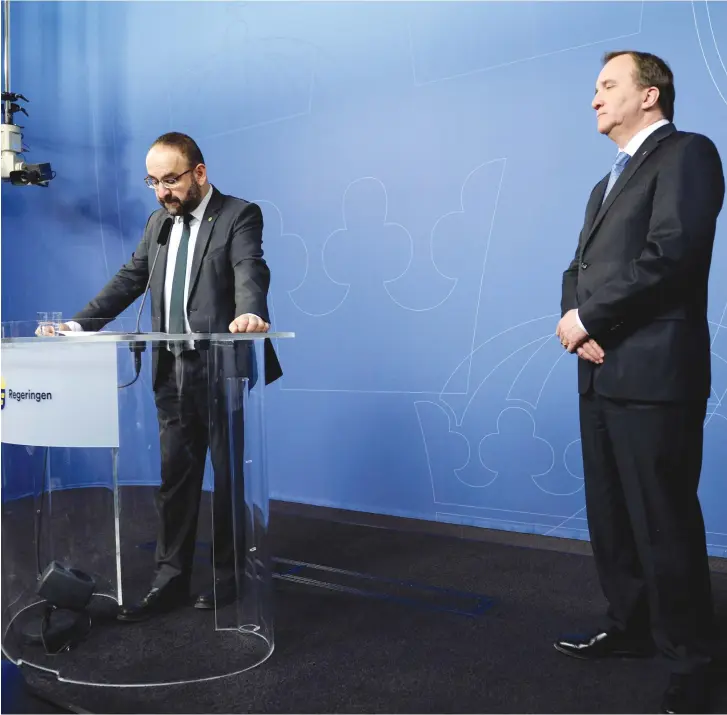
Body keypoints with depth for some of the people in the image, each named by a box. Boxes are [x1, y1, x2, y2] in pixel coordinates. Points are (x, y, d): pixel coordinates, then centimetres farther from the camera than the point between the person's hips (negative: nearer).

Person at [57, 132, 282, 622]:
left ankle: (231, 577, 23)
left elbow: (250, 269, -22)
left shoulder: (239, 215, -6)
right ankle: (171, 581, 21)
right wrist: (79, 324, 5)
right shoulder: (159, 221, 15)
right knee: (174, 479, 10)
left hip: (224, 370, -6)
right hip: (173, 373, 6)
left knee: (231, 477, 6)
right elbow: (131, 278, 15)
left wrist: (250, 312, -43)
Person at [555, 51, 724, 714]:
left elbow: (669, 254, -17)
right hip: (602, 373, 9)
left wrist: (587, 317, -12)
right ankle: (630, 626, 33)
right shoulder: (608, 183, 24)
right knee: (610, 515, 16)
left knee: (664, 523, -1)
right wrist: (577, 320, -4)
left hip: (653, 374, -8)